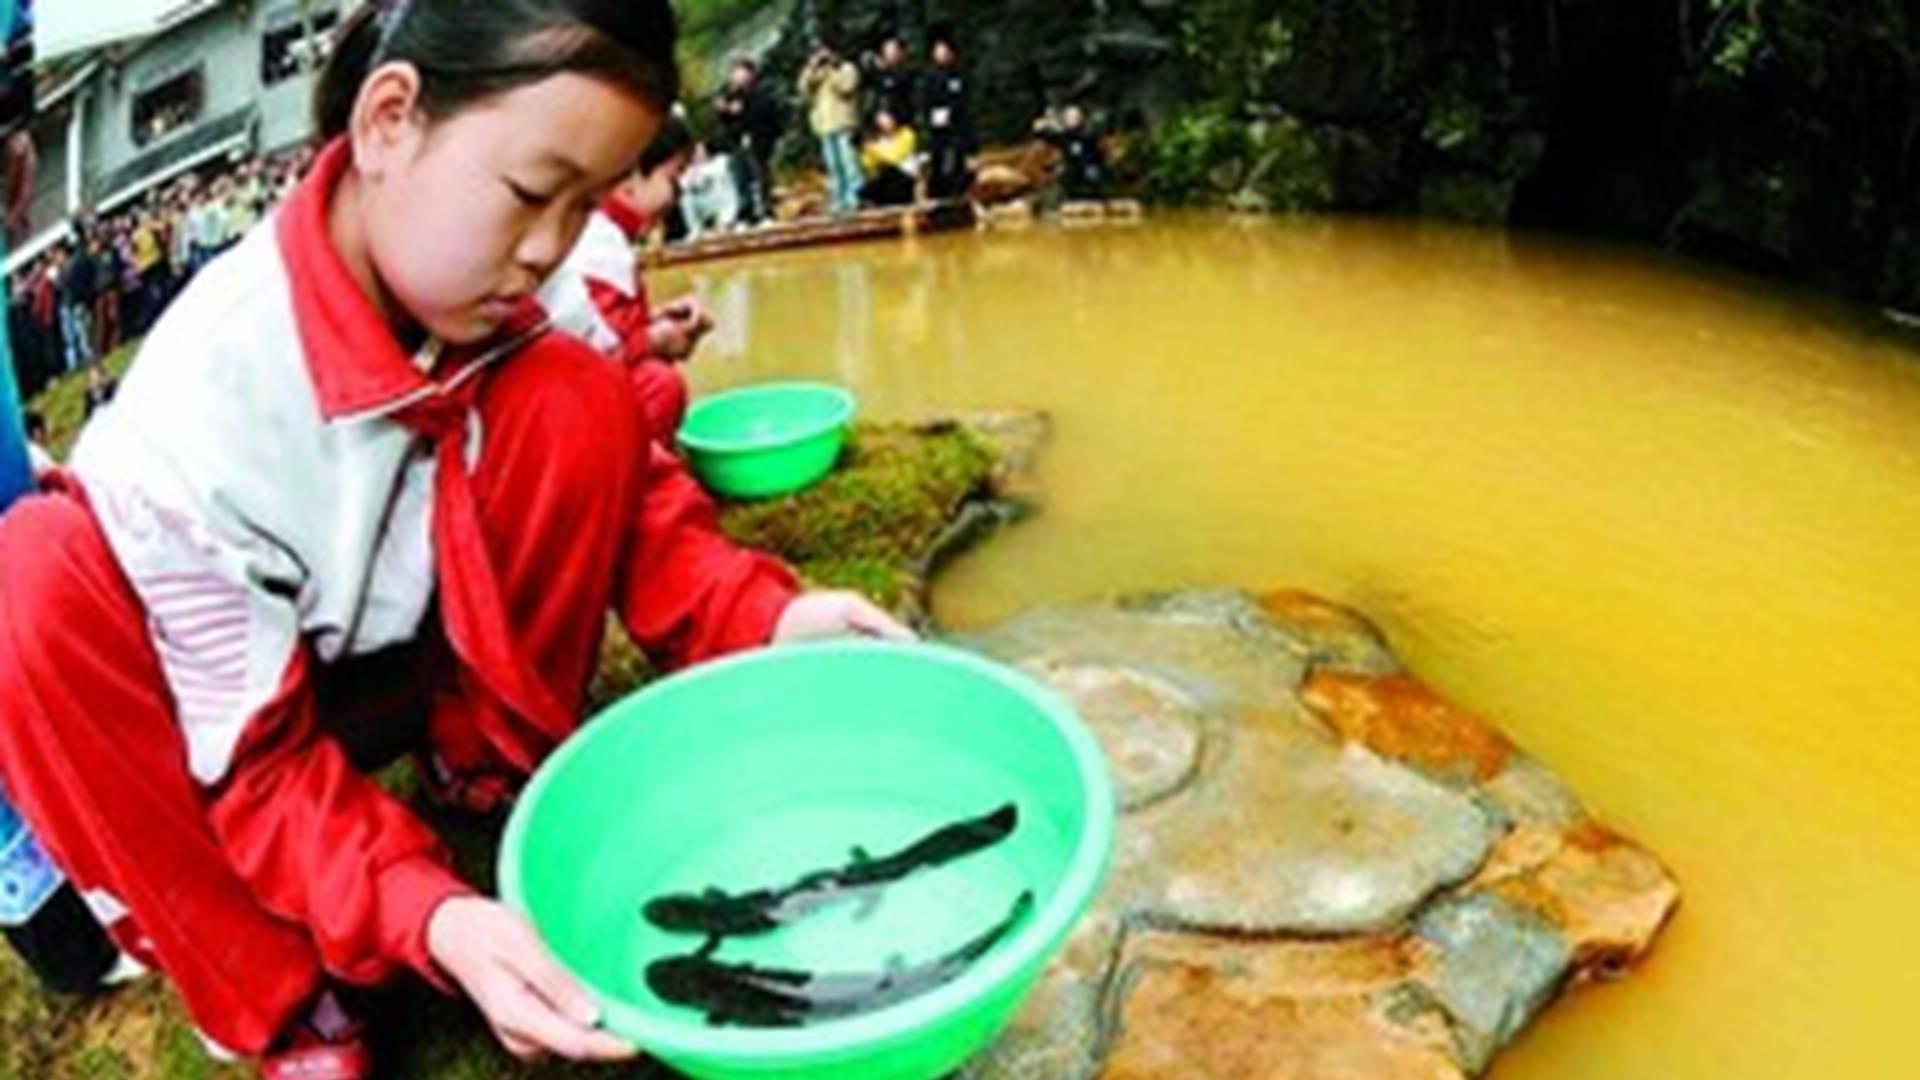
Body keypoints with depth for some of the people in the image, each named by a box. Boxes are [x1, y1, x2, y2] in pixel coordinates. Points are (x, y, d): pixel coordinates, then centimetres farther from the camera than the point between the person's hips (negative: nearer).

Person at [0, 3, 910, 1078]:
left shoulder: (497, 291, -21)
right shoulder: (195, 404, -33)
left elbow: (629, 491, -10)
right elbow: (256, 761, -27)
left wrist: (762, 615, -29)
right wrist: (431, 915, -44)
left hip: (441, 652, 2)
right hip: (252, 707, -2)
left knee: (576, 403, -22)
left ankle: (492, 771, -3)